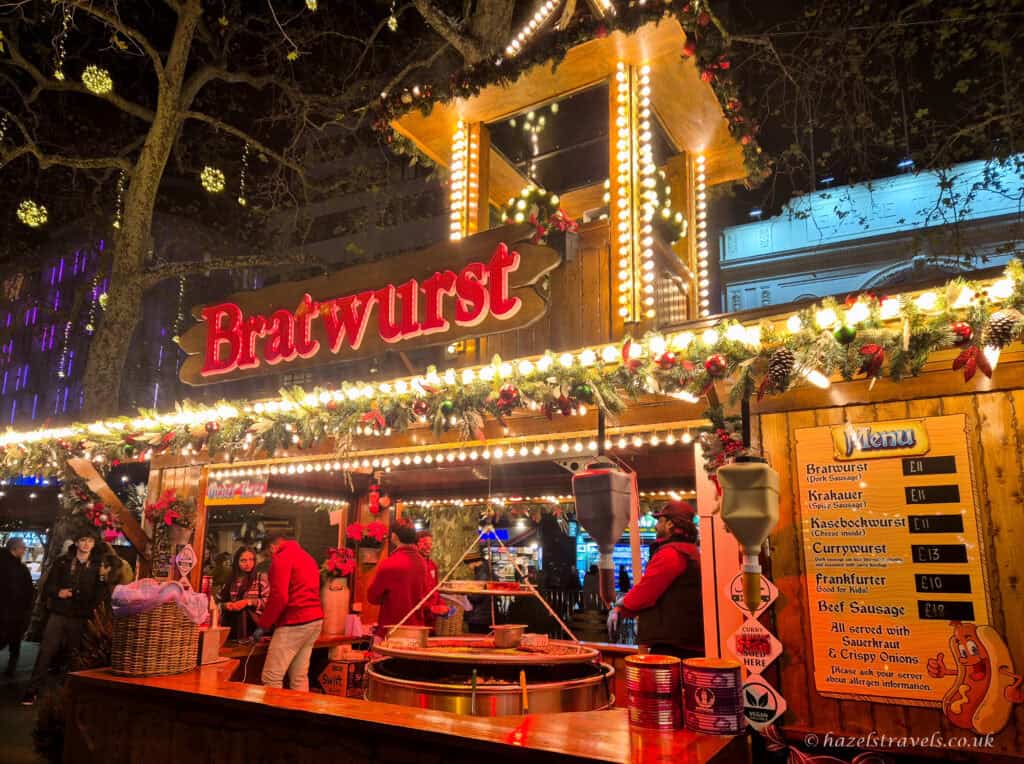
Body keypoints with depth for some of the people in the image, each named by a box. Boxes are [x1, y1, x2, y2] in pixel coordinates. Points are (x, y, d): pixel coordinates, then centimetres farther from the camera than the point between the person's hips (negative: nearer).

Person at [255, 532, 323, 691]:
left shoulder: (281, 558, -6)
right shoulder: (307, 557, 21)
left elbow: (279, 597, -16)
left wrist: (263, 625, -7)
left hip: (294, 622, -9)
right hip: (315, 619, 9)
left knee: (271, 678, -3)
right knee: (299, 677, 12)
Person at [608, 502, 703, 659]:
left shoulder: (670, 553, -14)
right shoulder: (691, 551, 20)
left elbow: (645, 592, -15)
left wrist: (620, 608, 3)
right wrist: (626, 601, 14)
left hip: (671, 643, -10)